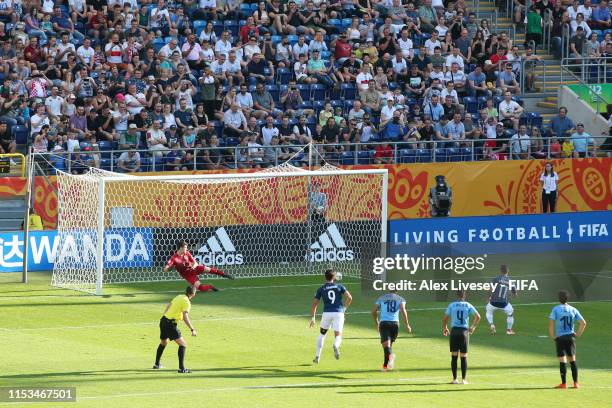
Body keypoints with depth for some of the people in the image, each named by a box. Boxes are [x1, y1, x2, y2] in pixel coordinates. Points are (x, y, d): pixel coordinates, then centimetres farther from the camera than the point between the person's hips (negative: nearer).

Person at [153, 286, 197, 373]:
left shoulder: (179, 297, 13)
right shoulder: (186, 302, -13)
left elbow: (168, 305, 24)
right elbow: (185, 318, -22)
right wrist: (192, 329, -22)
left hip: (163, 320, 9)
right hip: (170, 324, -9)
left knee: (163, 343, 29)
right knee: (182, 344, -8)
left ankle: (156, 364, 42)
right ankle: (181, 368, -16)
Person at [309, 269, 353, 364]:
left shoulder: (321, 289, 8)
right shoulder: (339, 287, 8)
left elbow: (314, 304, 5)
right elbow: (349, 297, -2)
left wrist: (313, 318, 11)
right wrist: (344, 308, 11)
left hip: (327, 313, 1)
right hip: (338, 313, -1)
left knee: (322, 334, 21)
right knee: (338, 335, 0)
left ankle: (317, 356, 18)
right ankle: (336, 346, -37)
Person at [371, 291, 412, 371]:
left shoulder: (381, 298, 16)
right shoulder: (400, 299, 10)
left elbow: (373, 311, 14)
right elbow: (403, 311, -7)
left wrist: (377, 324, 28)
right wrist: (407, 325, -3)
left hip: (384, 323, -1)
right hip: (395, 323, 1)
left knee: (386, 344, -12)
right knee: (389, 344, 19)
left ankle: (390, 355, -44)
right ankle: (385, 365, 24)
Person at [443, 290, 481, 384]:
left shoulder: (452, 305, 3)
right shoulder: (468, 305, 4)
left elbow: (445, 318, -2)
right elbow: (478, 316, -2)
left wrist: (444, 328, 15)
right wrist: (473, 327, 11)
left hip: (454, 331, 0)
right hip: (464, 331, 0)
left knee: (454, 356, 5)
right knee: (464, 357, 5)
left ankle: (454, 379, 5)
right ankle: (463, 379, 4)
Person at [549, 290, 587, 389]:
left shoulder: (556, 309, -5)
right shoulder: (573, 310, 5)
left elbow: (551, 323, -15)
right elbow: (583, 323, 1)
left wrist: (552, 336, -6)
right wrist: (578, 334, 9)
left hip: (560, 337, -3)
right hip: (571, 336, 3)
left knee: (562, 361, -1)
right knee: (573, 360, 10)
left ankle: (564, 383, -2)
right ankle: (576, 383, 9)